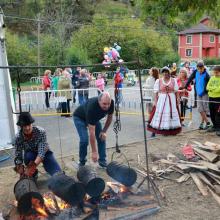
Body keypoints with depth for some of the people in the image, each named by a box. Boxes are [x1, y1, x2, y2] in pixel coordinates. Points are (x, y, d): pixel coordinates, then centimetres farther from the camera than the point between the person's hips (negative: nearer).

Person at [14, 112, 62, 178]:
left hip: (44, 153, -2)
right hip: (30, 154, 2)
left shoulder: (41, 132, -32)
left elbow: (41, 153, -38)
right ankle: (33, 175, -7)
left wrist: (32, 167, -52)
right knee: (28, 156, -35)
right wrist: (20, 169, -42)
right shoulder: (18, 137, -24)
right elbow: (18, 157, -23)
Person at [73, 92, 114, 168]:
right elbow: (92, 132, -41)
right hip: (80, 118, -5)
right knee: (84, 139, -20)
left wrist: (104, 131, -10)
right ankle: (82, 162, 3)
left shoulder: (111, 103, -28)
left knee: (102, 138, -5)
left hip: (95, 118, 6)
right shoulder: (92, 107, -43)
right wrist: (94, 152, -39)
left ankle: (102, 161, 8)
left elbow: (110, 117, -3)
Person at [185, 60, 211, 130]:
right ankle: (207, 123, 13)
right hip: (198, 93, 5)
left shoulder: (206, 75, -16)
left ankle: (202, 123, 9)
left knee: (204, 109, 0)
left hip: (205, 93, -5)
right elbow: (190, 79, 6)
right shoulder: (195, 72, -2)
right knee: (200, 109, 3)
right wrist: (185, 87, 3)